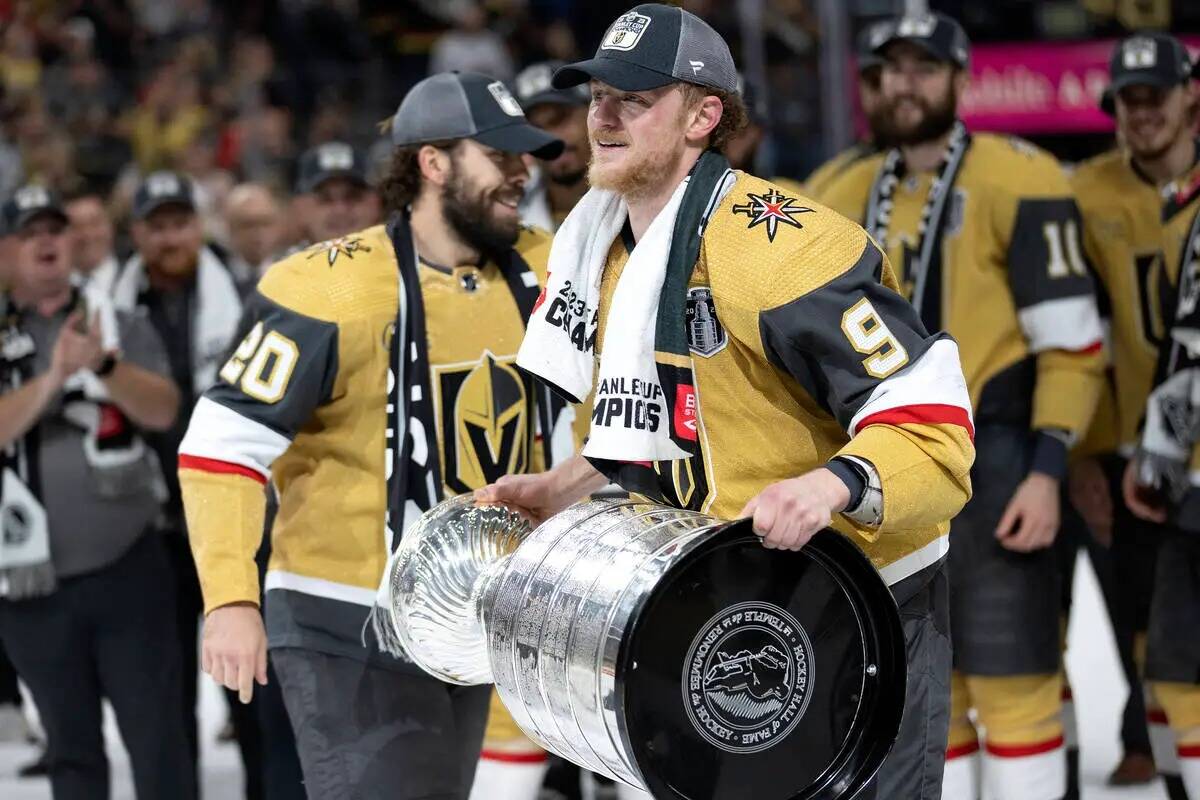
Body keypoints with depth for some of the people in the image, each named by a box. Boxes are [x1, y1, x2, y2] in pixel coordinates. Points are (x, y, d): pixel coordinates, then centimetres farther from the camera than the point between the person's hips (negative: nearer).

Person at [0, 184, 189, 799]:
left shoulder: (121, 328, 4)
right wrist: (53, 377, -27)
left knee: (156, 734, -1)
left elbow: (162, 411, -11)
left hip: (127, 569, 0)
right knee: (71, 748, 11)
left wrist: (104, 364, -28)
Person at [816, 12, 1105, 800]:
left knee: (1011, 678, -6)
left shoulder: (1017, 180, -8)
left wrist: (1047, 471, -16)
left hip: (992, 462, -6)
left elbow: (1072, 343, -10)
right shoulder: (851, 199, 12)